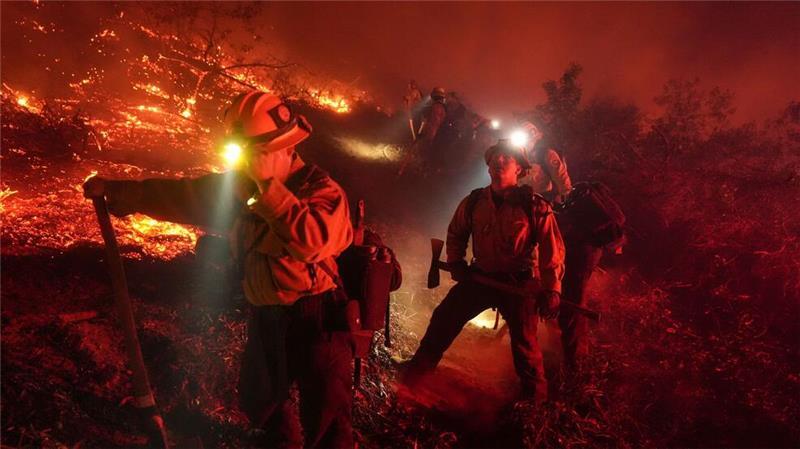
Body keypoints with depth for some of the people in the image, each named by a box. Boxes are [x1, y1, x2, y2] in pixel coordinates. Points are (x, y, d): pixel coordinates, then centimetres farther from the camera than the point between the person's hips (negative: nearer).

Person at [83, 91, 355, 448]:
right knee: (258, 402, 28)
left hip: (316, 319, -7)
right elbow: (185, 195, 8)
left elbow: (311, 241, -34)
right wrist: (115, 190, 6)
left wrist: (268, 185, -29)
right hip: (266, 317, 7)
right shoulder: (243, 187, 4)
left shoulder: (321, 189, -15)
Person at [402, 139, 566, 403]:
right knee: (444, 318, -1)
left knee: (524, 341, 0)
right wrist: (456, 262, 4)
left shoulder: (535, 207, -12)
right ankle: (415, 373, 16)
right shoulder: (473, 202, -2)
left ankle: (536, 399, 23)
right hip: (479, 276, 4)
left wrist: (551, 290, -10)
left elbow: (552, 251, -8)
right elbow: (455, 234, 16)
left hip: (518, 282, -3)